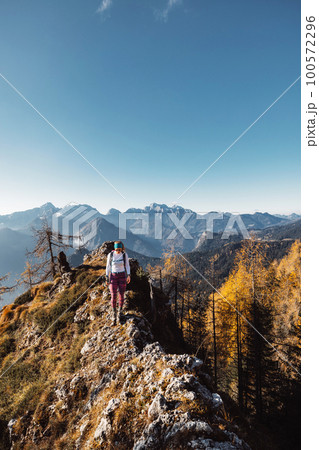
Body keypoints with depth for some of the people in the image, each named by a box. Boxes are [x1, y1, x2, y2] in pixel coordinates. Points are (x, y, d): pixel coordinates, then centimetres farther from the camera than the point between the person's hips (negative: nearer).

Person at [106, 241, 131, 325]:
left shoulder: (125, 254, -6)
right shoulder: (110, 255, -7)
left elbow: (127, 265, 1)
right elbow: (108, 266, 0)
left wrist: (129, 275, -11)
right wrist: (107, 277, -2)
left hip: (122, 276, 0)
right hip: (113, 276, 0)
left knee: (121, 296, 1)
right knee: (113, 297, -4)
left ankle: (120, 314, 21)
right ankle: (114, 316, 10)